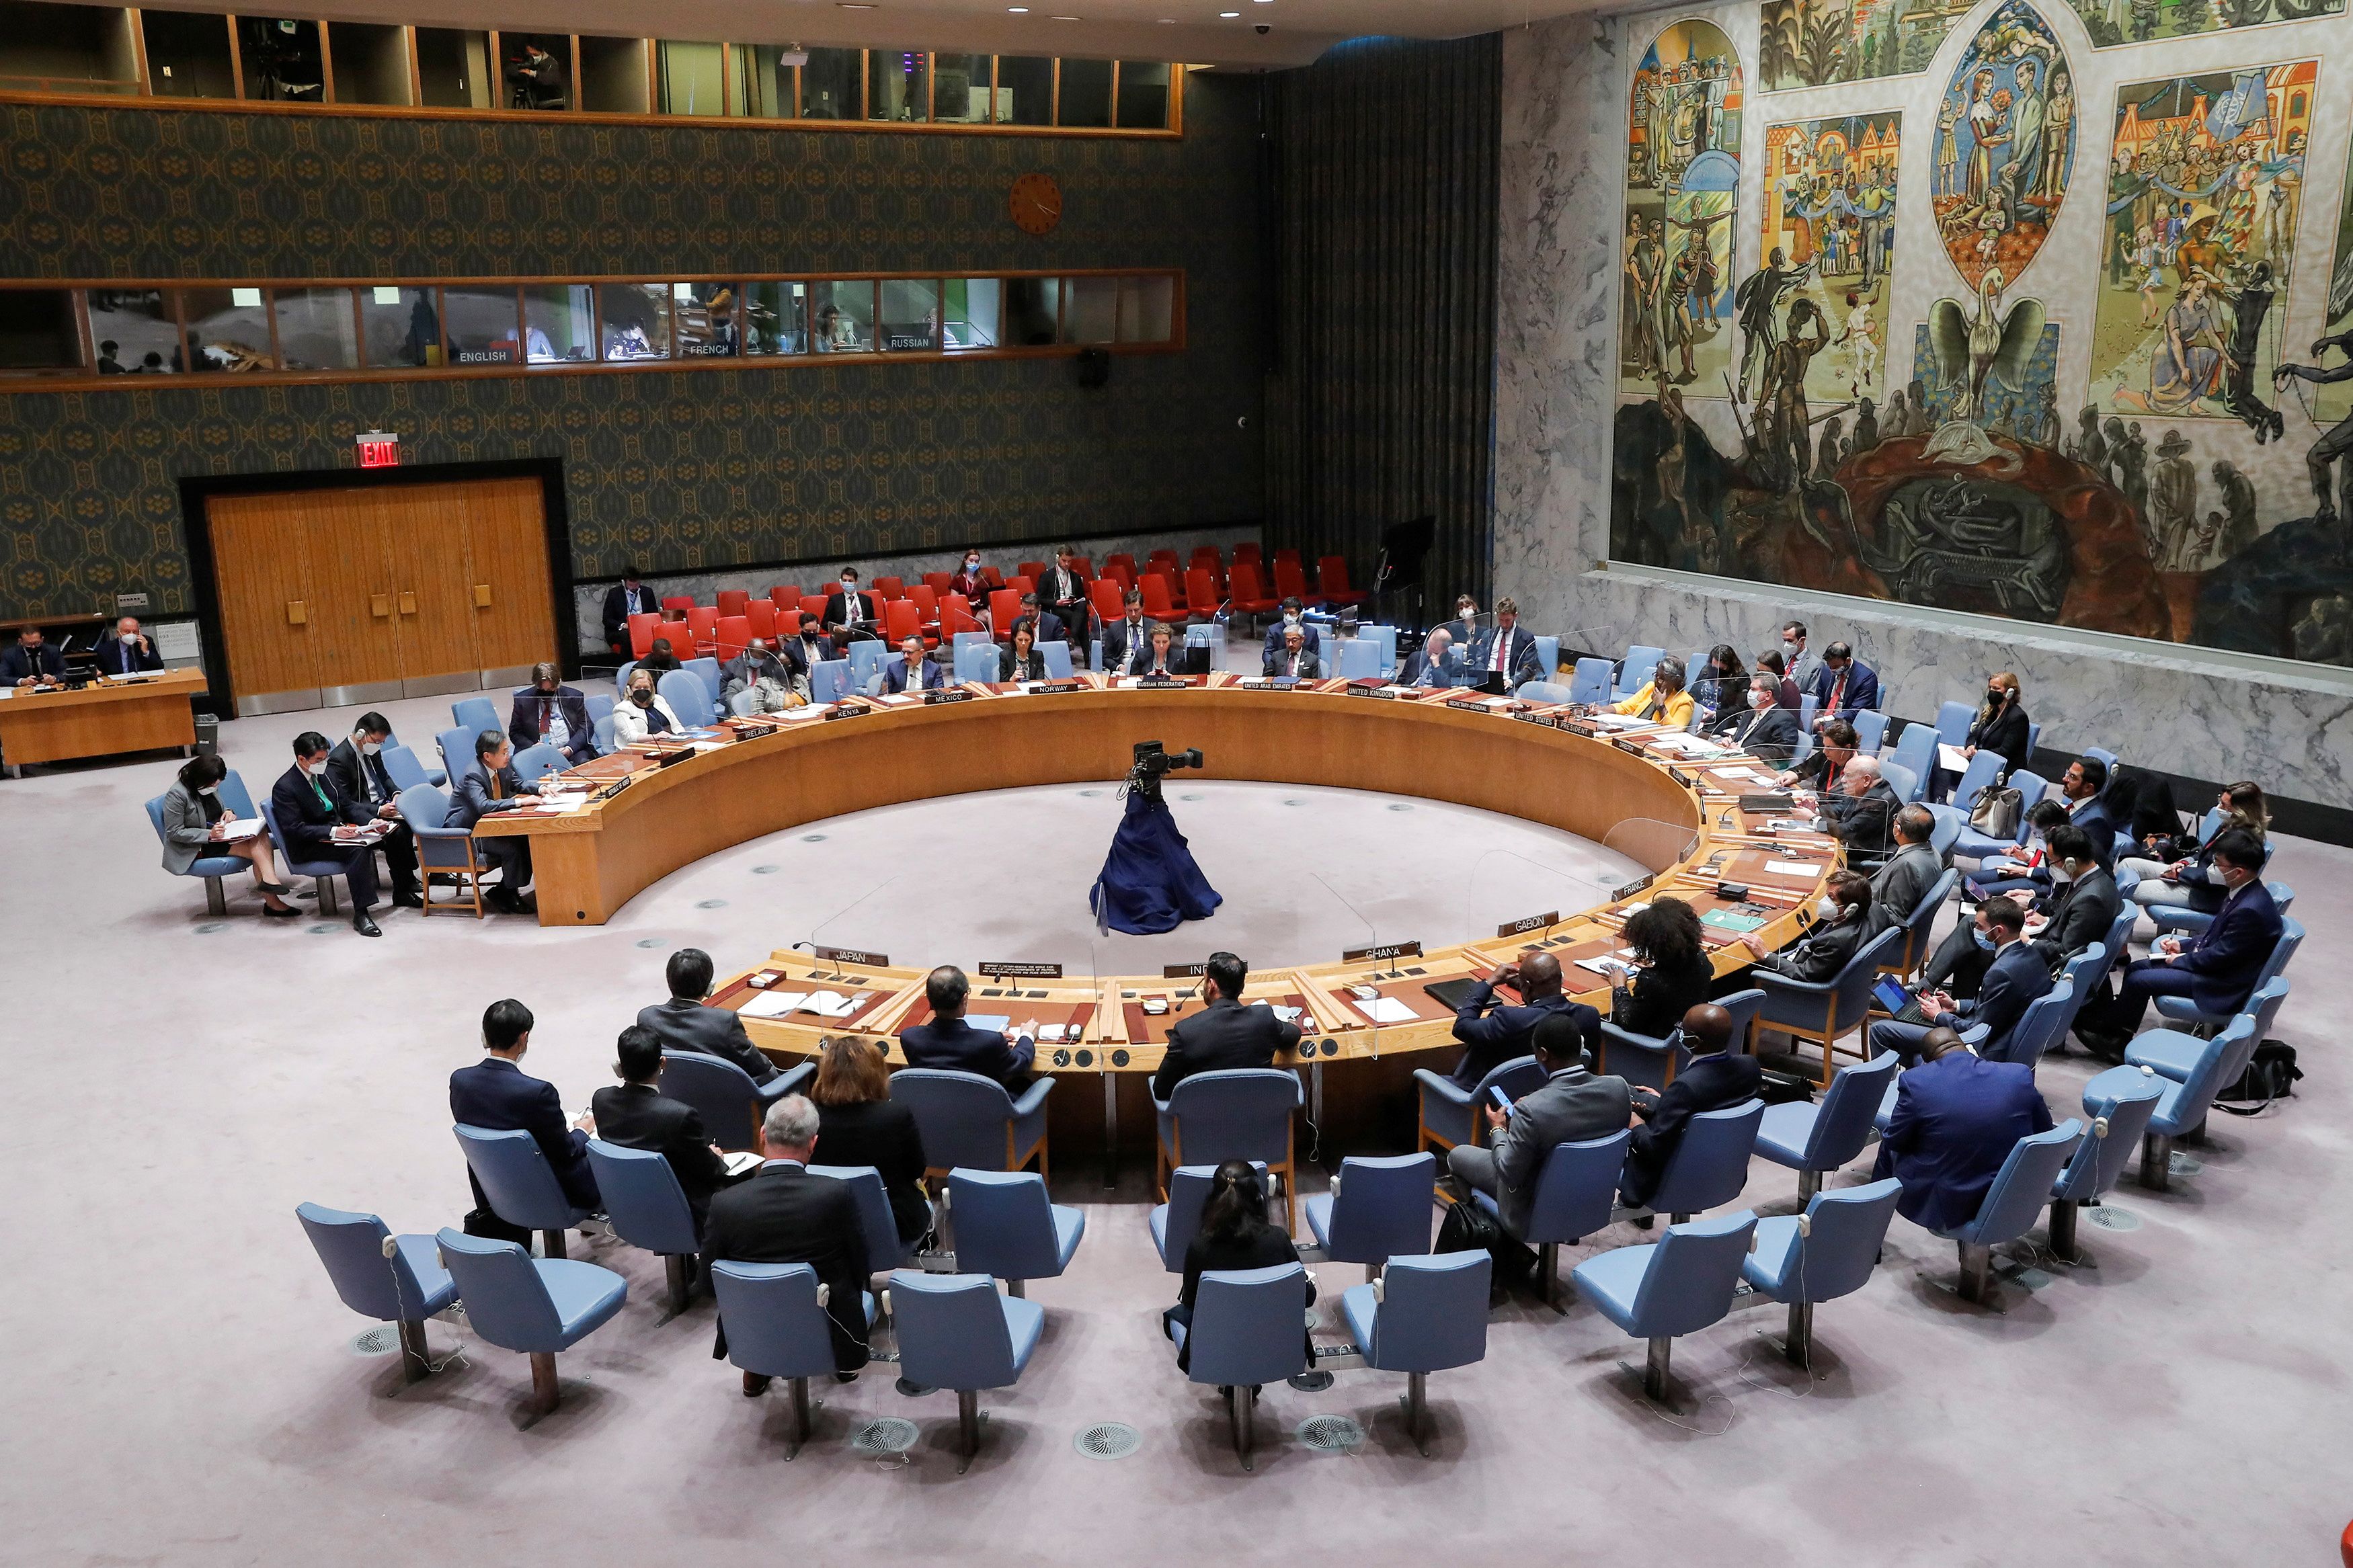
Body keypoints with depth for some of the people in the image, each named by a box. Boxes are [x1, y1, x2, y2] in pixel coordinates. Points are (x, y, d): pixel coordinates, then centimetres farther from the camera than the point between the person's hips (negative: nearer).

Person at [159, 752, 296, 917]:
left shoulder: (211, 786, 6)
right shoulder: (176, 795, -15)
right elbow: (174, 832, -15)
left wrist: (227, 812, -1)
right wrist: (209, 834, -24)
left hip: (219, 833, 7)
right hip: (197, 847, -7)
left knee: (261, 836, -24)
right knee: (257, 848, -25)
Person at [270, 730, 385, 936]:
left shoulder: (322, 775, 8)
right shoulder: (284, 788, -14)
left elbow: (347, 805, 13)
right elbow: (295, 829, -19)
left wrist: (372, 821, -5)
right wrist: (333, 832, -28)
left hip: (338, 829, 8)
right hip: (308, 847, -8)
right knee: (358, 849, -33)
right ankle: (360, 915, -32)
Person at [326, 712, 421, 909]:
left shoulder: (372, 750, 6)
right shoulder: (338, 760, -17)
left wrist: (396, 794, 2)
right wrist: (379, 811, -26)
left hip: (382, 806, 9)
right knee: (396, 833, -30)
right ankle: (402, 893, -21)